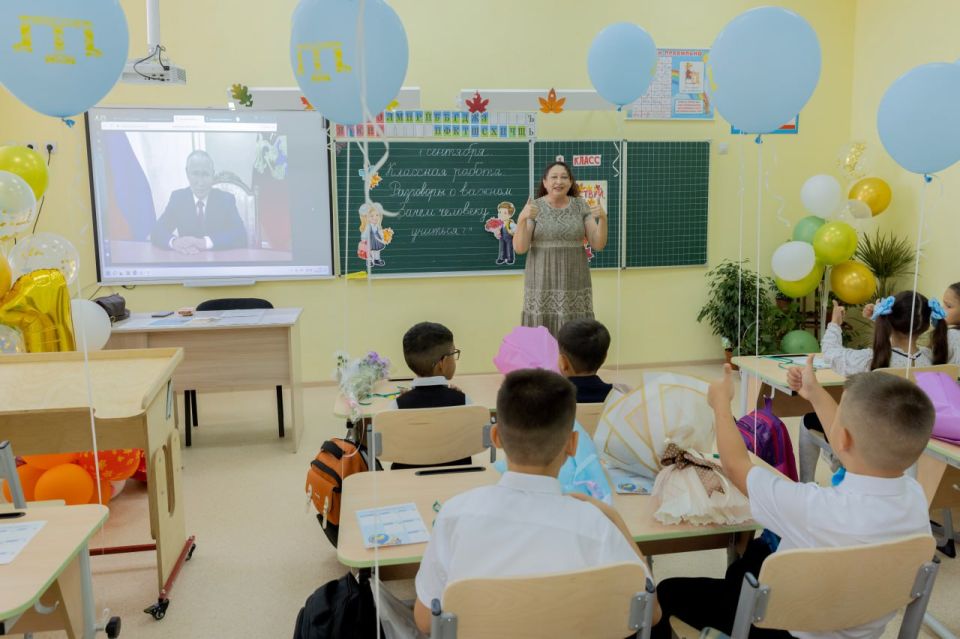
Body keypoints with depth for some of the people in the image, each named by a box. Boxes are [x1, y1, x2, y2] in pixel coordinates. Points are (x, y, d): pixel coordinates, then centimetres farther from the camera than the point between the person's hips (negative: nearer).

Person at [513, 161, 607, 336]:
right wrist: (521, 219, -24)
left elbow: (598, 244, -1)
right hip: (542, 285, -1)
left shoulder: (581, 206, 2)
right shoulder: (534, 207, -2)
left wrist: (603, 218, -19)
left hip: (574, 285, 2)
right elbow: (520, 248, -9)